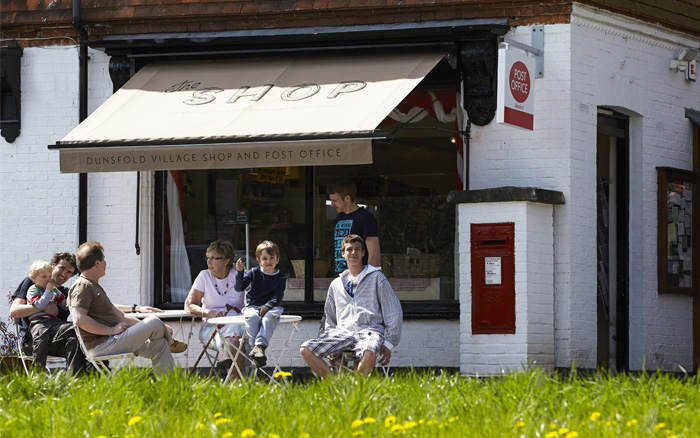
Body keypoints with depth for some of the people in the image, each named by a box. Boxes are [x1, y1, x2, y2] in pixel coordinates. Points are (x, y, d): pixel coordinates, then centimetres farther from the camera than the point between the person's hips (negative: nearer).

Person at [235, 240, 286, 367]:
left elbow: (278, 298, 0)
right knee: (252, 317, -36)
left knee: (269, 317, -38)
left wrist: (267, 306, -18)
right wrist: (240, 272, -12)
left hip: (271, 307, -1)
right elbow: (240, 287, 4)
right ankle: (254, 347, -44)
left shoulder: (281, 278, 10)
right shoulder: (254, 273, 12)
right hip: (252, 306, 1)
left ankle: (260, 345, -52)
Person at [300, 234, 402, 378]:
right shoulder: (336, 285, 23)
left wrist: (388, 344, -2)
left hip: (368, 331, -4)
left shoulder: (376, 278, 11)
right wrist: (329, 347, 17)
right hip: (341, 332, 4)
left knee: (369, 354, -41)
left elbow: (394, 312, 7)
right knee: (306, 350, -22)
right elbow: (330, 319, 31)